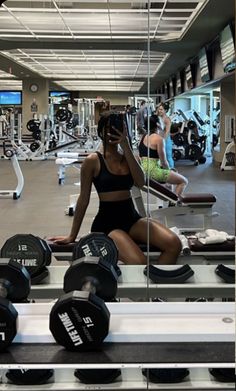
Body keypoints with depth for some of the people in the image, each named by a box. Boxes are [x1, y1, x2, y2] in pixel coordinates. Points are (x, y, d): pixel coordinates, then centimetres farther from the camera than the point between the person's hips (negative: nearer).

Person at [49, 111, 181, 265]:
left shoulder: (128, 157, 10)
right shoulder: (93, 160, -4)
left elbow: (141, 182, -10)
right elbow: (84, 199, 0)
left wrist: (126, 147, -15)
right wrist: (72, 236, 2)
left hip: (132, 218, 5)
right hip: (107, 222, -5)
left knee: (174, 243, -19)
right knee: (138, 262, -31)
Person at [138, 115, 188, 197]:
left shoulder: (143, 137, 13)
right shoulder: (159, 138, -11)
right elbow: (163, 161, -10)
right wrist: (169, 169, 11)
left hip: (142, 171, 9)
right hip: (153, 171, -9)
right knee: (183, 181, 3)